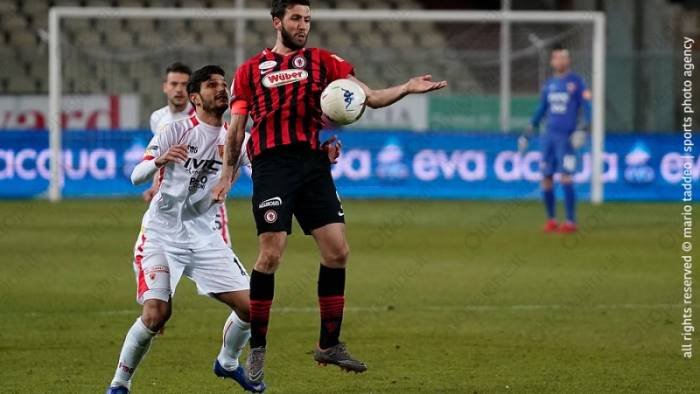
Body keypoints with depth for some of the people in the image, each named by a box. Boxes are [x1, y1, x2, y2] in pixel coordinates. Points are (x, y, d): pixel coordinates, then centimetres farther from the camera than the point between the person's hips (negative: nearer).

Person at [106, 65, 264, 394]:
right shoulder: (177, 131, -8)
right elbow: (136, 176, -13)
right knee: (156, 314, -20)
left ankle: (227, 363, 28)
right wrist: (159, 160, -36)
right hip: (162, 234, -5)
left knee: (249, 307, -2)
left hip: (204, 237, 5)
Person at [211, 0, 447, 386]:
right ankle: (256, 350, 0)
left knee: (337, 251, -2)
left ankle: (329, 344, 12)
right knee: (270, 254, -11)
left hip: (313, 164, 3)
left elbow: (369, 97, 7)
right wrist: (227, 175, 5)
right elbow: (236, 129, 12)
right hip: (272, 165, -3)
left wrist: (406, 88, -9)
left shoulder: (322, 61, 13)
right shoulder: (251, 70, 10)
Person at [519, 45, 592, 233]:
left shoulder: (576, 82, 1)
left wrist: (584, 129, -16)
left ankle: (571, 221, -9)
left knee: (566, 178, -12)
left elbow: (587, 107, -3)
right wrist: (528, 133, 22)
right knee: (546, 179, 2)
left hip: (566, 137, -5)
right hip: (548, 135, 5)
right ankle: (551, 219, 13)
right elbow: (541, 110, 23)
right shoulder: (549, 84, 16)